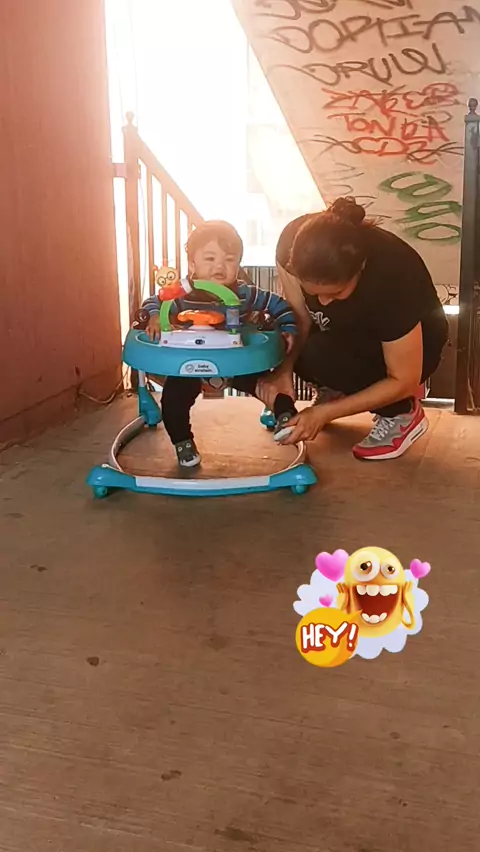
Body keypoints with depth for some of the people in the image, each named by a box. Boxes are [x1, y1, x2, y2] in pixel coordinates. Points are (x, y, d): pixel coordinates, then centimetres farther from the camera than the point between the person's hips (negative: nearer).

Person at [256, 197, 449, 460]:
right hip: (347, 330, 5)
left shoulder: (391, 277, -39)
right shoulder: (295, 243, -29)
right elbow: (299, 318, -16)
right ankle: (333, 390, 7)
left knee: (322, 355, -33)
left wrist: (325, 412, -34)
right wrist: (282, 370, -35)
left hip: (415, 341, -5)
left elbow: (404, 381, -29)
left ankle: (402, 413, -9)